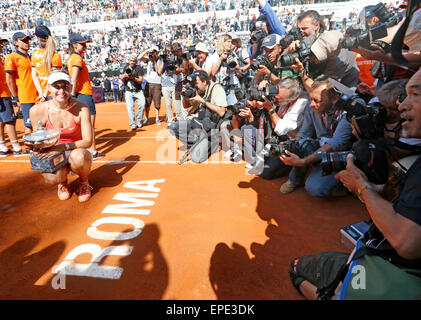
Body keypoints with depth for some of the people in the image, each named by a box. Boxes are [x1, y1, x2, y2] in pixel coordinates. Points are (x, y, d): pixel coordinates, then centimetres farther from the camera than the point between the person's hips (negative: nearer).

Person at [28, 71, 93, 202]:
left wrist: (64, 147, -30)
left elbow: (88, 141, -16)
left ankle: (84, 183, 0)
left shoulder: (81, 108, -16)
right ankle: (62, 182, 12)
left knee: (78, 157, -38)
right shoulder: (38, 110, -10)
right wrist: (37, 147, -22)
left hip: (76, 152, -1)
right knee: (51, 178, -31)